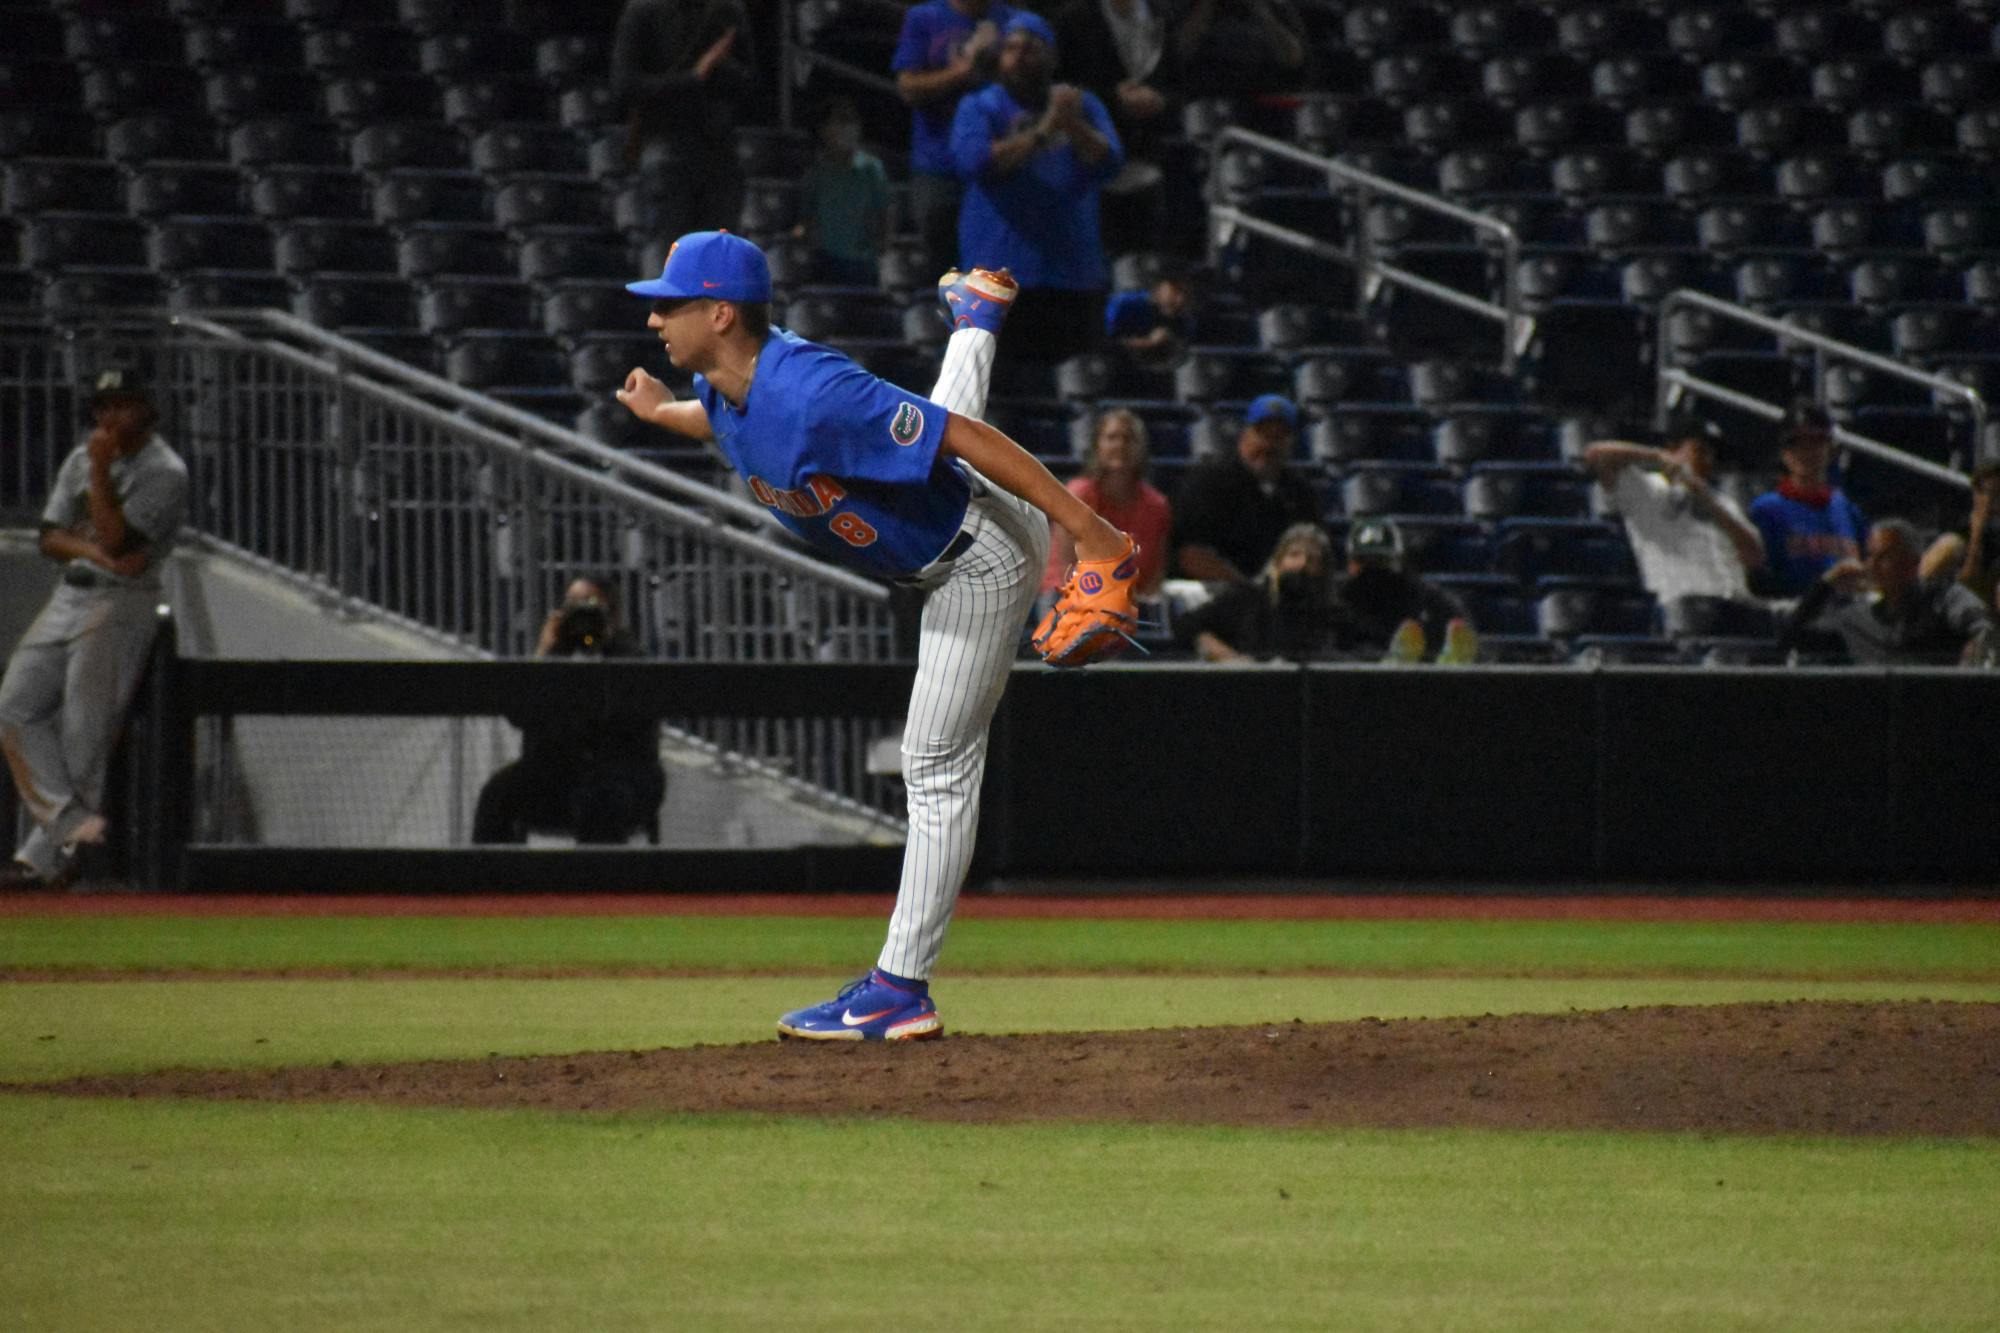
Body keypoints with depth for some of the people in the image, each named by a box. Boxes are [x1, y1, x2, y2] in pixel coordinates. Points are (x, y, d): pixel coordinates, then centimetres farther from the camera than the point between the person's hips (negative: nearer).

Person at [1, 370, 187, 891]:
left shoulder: (164, 472, -8)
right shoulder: (82, 459, 14)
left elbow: (115, 536, -18)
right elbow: (51, 537, 7)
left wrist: (101, 471, -18)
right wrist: (101, 553, -11)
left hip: (122, 603, -7)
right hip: (69, 597, 7)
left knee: (85, 727, -11)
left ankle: (44, 856, -6)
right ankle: (75, 825, -12)